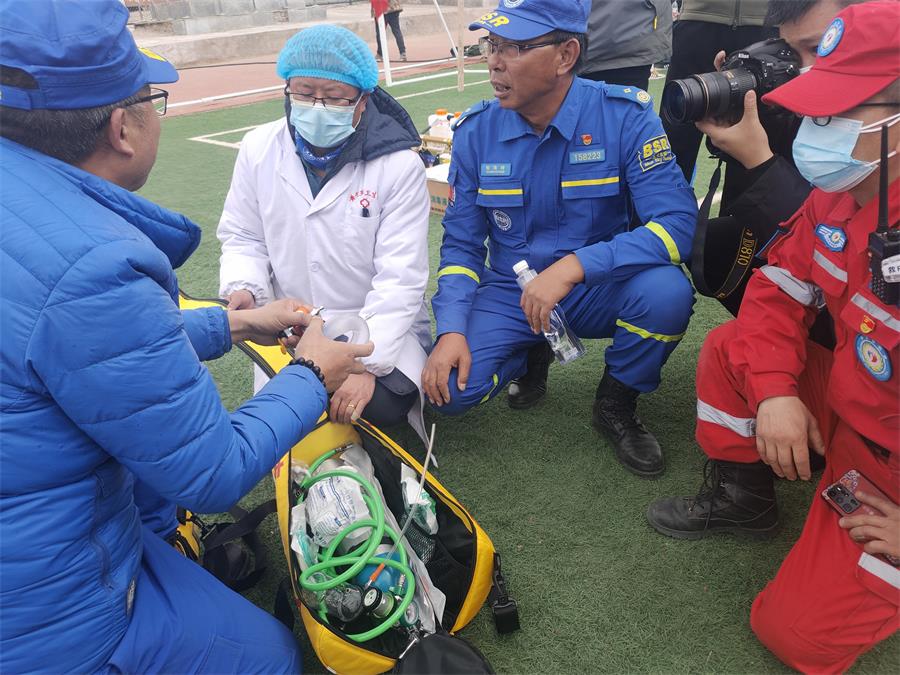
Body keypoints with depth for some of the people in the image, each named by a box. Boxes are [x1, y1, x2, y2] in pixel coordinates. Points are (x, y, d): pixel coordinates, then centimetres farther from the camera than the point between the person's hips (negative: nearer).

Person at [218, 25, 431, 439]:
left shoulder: (399, 164, -15)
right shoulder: (259, 149, -4)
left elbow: (400, 276, -19)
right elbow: (244, 238, 7)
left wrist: (366, 363, -27)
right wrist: (243, 288, -16)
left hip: (380, 323, -2)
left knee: (383, 408, -24)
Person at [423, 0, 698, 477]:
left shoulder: (625, 115, -15)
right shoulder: (476, 131, -6)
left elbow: (677, 223, -23)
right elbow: (462, 244, -2)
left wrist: (574, 266, -35)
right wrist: (451, 331, -17)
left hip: (599, 289, -1)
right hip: (511, 293, 2)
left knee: (666, 291, -33)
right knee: (449, 389, -20)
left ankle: (615, 404, 0)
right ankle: (534, 354, 16)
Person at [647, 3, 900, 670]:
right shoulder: (839, 193, -6)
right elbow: (777, 291, 4)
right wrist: (774, 391, -11)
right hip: (845, 414, 7)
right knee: (730, 348, 2)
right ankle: (743, 498, 18)